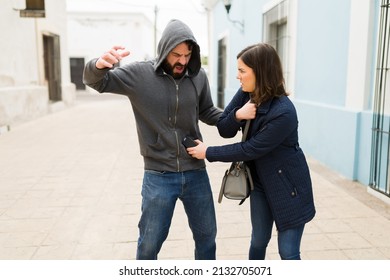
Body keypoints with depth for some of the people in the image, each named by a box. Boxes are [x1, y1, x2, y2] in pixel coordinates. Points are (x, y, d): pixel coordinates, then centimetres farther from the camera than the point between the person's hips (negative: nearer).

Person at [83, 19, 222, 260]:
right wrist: (100, 65, -32)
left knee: (207, 235, 20)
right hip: (159, 176, -2)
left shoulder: (198, 77, -2)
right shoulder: (140, 74, -9)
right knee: (150, 243, 13)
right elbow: (96, 81, -7)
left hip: (196, 172, 3)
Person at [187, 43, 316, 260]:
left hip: (287, 185, -6)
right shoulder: (245, 95, -7)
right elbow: (224, 130, -4)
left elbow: (250, 149, -25)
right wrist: (237, 115, -26)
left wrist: (208, 153, -17)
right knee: (259, 241, 20)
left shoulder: (283, 112, -29)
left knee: (288, 252, 5)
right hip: (260, 180, 6)